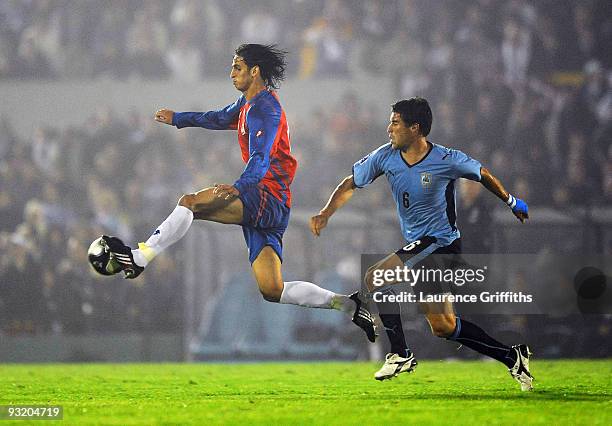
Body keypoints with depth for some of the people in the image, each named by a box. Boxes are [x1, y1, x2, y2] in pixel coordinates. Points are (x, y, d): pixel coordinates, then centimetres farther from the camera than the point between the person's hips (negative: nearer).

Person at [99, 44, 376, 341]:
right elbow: (220, 118, 40)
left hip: (266, 197, -10)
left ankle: (138, 259, -19)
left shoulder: (264, 108, -11)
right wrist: (178, 119, 49)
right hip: (267, 208, 10)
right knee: (272, 291, 2)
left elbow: (260, 158, -26)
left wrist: (238, 187, -44)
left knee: (191, 202, -20)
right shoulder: (248, 104, 19)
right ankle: (348, 305, 6)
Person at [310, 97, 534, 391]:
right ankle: (513, 357, 21)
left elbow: (483, 176, 3)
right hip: (418, 246, 7)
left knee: (374, 278, -21)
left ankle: (400, 355, -12)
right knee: (442, 326, 10)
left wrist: (512, 202, 18)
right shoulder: (385, 156, -2)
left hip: (440, 242, -7)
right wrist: (326, 213, -9)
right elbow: (351, 184, 8)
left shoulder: (447, 160, -15)